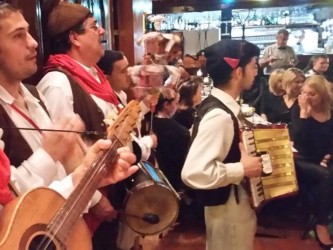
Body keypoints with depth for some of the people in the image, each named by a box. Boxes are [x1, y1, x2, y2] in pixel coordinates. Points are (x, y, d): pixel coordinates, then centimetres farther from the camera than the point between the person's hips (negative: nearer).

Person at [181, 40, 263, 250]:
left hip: (237, 202, 9)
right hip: (227, 207, -9)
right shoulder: (219, 115, -28)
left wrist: (247, 156, 6)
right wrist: (242, 169, -27)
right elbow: (194, 172, -37)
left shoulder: (223, 106, -1)